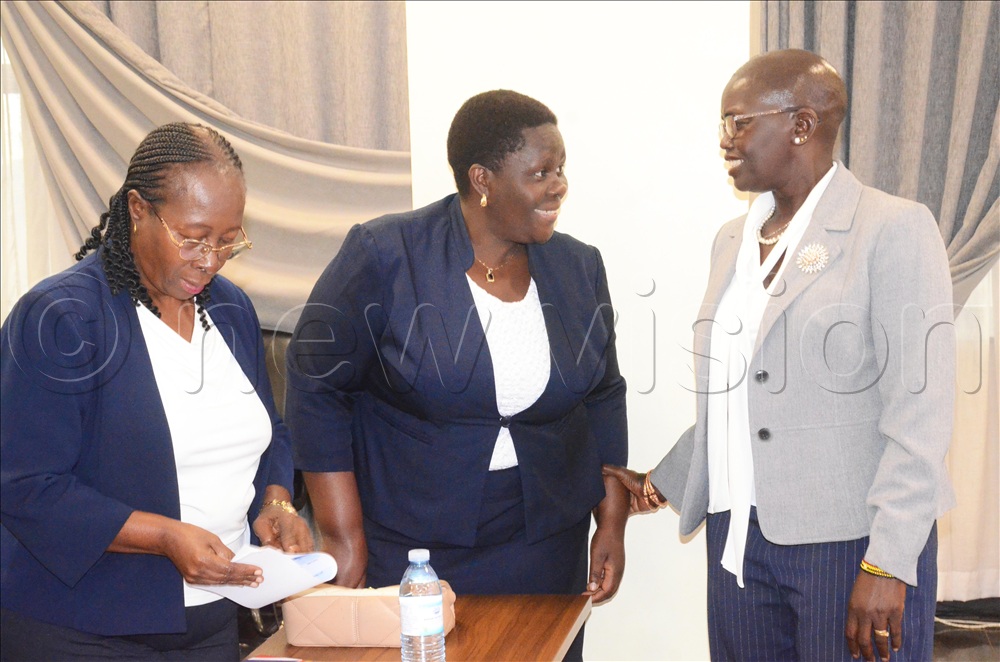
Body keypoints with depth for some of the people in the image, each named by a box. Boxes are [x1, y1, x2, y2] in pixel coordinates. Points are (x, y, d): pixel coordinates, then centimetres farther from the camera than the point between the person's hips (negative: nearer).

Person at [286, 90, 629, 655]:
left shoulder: (579, 269, 4)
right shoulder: (385, 255, -12)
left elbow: (603, 398, 13)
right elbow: (317, 385, -9)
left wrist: (613, 524, 9)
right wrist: (343, 536, -11)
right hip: (407, 552, -3)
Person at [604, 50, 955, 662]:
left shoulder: (895, 229, -8)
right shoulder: (734, 239, 13)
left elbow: (919, 413, -14)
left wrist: (887, 565, -18)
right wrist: (664, 483, 18)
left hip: (850, 542, -6)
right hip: (741, 537, 6)